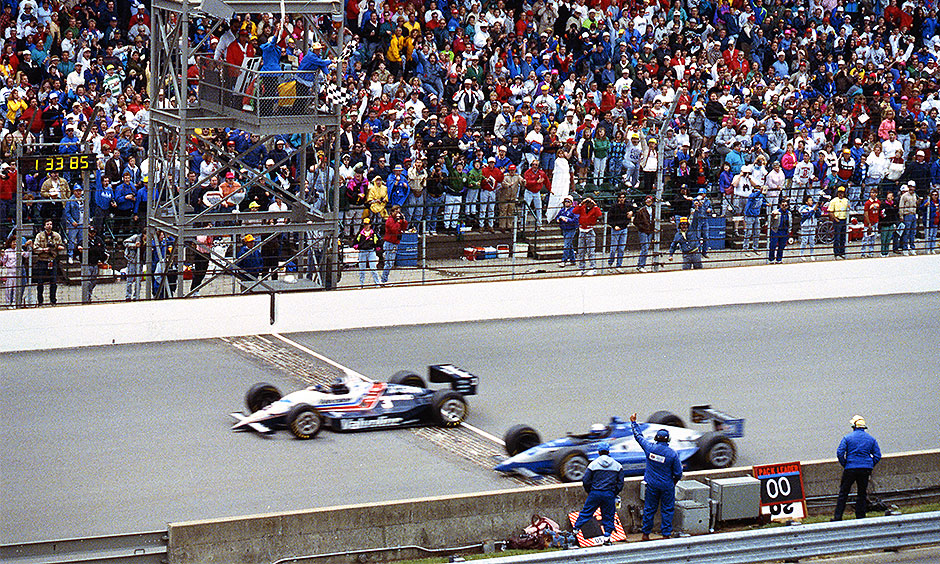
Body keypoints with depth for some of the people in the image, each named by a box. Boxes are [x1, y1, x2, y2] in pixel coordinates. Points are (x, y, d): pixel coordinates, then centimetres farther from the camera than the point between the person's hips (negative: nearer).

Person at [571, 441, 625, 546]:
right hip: (609, 496, 1)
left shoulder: (593, 464, -3)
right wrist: (614, 494, 14)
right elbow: (620, 482, 5)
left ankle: (575, 530, 13)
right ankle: (607, 537, 5)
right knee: (608, 516, 8)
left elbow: (586, 481, -3)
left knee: (586, 513, 10)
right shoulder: (617, 465, 2)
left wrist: (590, 492, 11)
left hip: (595, 494, -1)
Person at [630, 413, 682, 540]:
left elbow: (639, 436, 6)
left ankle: (646, 533, 18)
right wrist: (674, 481, 13)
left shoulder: (650, 448, -11)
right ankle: (666, 534, 9)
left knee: (649, 509, 12)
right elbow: (678, 473, -9)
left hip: (652, 484, 2)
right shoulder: (672, 454, -15)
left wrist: (633, 422, 19)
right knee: (667, 510, 8)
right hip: (667, 485, -2)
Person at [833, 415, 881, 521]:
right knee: (862, 494, 9)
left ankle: (837, 516, 1)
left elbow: (840, 453, -7)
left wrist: (844, 465, 3)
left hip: (850, 469, -2)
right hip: (865, 469, 2)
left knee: (843, 493, 4)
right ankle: (860, 517, 7)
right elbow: (877, 455, 6)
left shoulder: (847, 438, 0)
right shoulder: (871, 439, 8)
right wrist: (870, 466, 12)